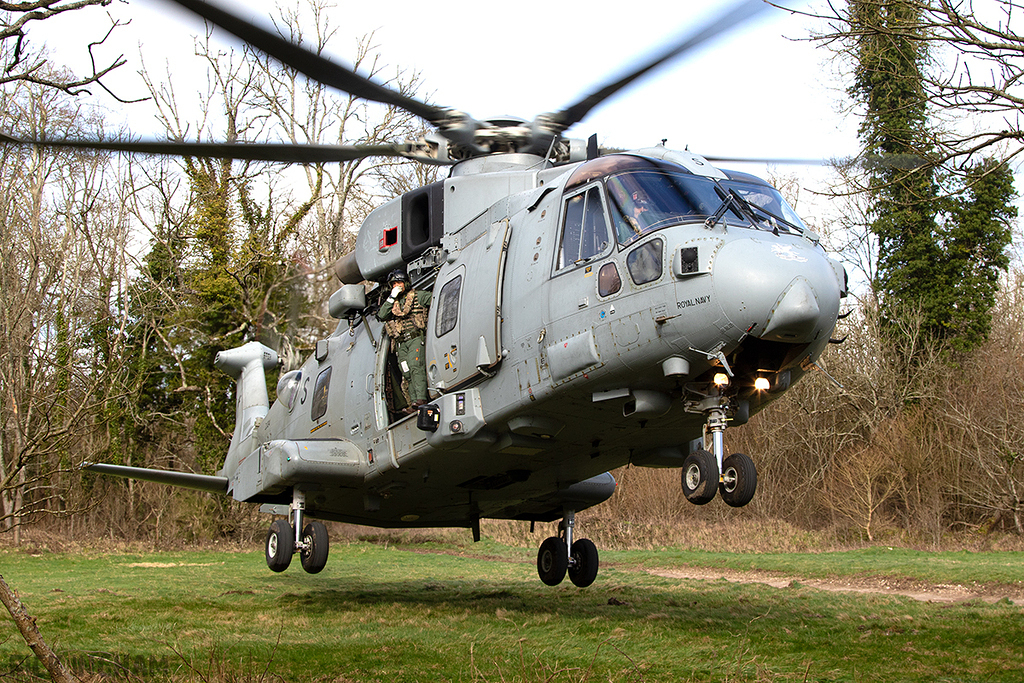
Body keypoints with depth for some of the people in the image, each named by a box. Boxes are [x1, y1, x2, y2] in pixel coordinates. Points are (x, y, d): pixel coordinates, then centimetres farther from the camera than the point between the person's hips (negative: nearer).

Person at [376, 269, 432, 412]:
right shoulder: (391, 302, 20)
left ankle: (421, 399, -30)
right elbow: (381, 316, 4)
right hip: (400, 343, 5)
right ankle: (413, 404, -5)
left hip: (416, 337, -5)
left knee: (415, 366, -22)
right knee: (407, 374, -3)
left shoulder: (416, 296, 9)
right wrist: (392, 298, -1)